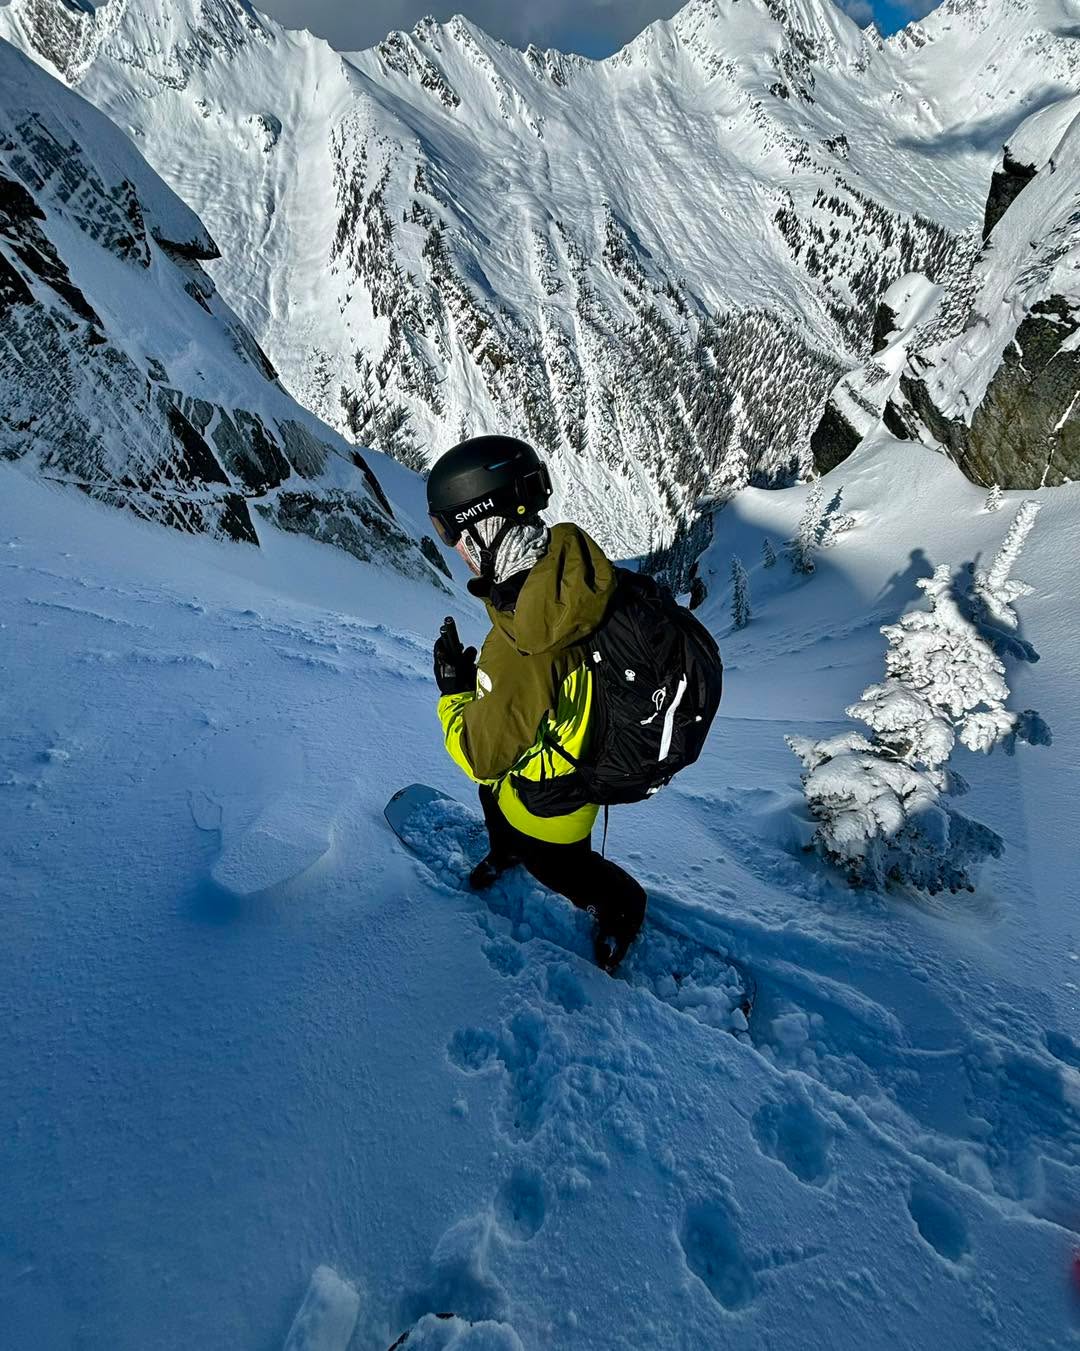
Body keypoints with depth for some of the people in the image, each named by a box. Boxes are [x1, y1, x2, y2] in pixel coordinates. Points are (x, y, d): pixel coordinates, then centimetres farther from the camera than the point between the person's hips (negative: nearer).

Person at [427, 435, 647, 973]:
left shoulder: (514, 658, -45)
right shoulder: (574, 560, -23)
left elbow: (481, 756, -28)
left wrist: (453, 690, -15)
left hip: (550, 795, -7)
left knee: (555, 862, 26)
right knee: (494, 796, 36)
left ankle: (620, 907, 56)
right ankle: (505, 852, 69)